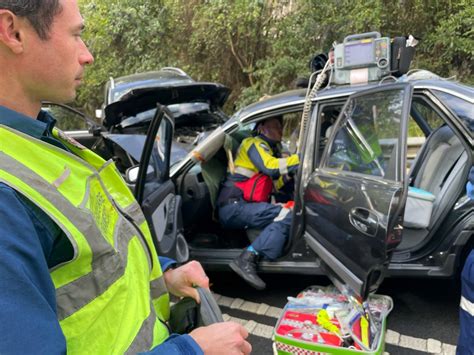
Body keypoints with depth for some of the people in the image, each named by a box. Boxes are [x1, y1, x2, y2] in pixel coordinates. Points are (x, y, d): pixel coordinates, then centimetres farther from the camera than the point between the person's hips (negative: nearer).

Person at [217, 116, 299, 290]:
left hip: (244, 208, 8)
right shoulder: (254, 144, 2)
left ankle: (249, 258, -28)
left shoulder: (271, 150, 28)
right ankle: (246, 260, -31)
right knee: (286, 215, -25)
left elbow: (275, 184, 21)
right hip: (234, 207, -8)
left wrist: (290, 171, 7)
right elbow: (270, 167, -18)